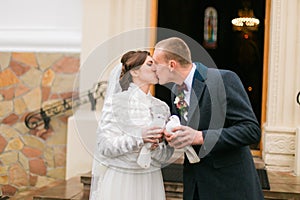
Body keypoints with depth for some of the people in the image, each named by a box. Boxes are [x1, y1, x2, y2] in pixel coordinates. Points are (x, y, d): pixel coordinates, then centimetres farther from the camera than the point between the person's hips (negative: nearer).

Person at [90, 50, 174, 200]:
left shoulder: (161, 107, 5)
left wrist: (156, 146, -17)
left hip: (150, 181, 4)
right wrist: (139, 137, -24)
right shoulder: (116, 101, -6)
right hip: (118, 180, -4)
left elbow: (166, 155, 4)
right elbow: (104, 146, -12)